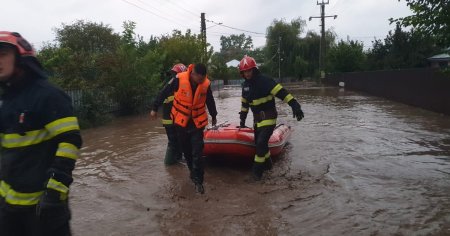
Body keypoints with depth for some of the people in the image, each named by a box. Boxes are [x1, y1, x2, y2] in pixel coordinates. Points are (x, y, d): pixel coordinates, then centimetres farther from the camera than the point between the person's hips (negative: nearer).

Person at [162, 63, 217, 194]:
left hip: (197, 122, 0)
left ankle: (198, 180, 5)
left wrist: (214, 116, 21)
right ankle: (192, 171, 36)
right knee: (186, 150, 14)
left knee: (197, 153, -5)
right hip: (181, 121, 0)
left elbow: (210, 101, 7)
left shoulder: (206, 84, -11)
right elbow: (164, 93, -5)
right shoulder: (179, 79, -19)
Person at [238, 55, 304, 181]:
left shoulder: (265, 81, -18)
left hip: (268, 117, -8)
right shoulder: (245, 85, 6)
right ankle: (267, 163, 36)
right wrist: (242, 120, 19)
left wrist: (295, 105, -37)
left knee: (261, 142, -15)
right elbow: (244, 103, 17)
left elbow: (282, 92, -27)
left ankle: (257, 169, 1)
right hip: (257, 118, 8)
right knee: (259, 142, 14)